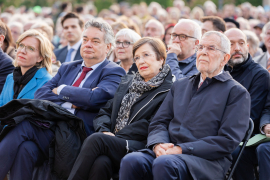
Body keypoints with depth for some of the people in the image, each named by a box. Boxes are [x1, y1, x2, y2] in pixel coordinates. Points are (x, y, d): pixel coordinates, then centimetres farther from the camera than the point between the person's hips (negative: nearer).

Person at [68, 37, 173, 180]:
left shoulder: (168, 91, 4)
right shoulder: (127, 82, 26)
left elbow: (150, 126, -7)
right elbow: (105, 111, 21)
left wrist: (113, 136, -11)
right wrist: (104, 131, -3)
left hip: (137, 147, -4)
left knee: (95, 139, -33)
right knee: (100, 163, -33)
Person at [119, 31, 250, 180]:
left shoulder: (237, 92, 7)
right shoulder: (180, 85, 26)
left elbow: (227, 141, -4)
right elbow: (158, 122, 20)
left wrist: (182, 149, -13)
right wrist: (158, 144, -5)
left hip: (207, 160, -5)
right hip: (168, 152, 5)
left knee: (164, 164, -38)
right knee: (130, 161, -28)